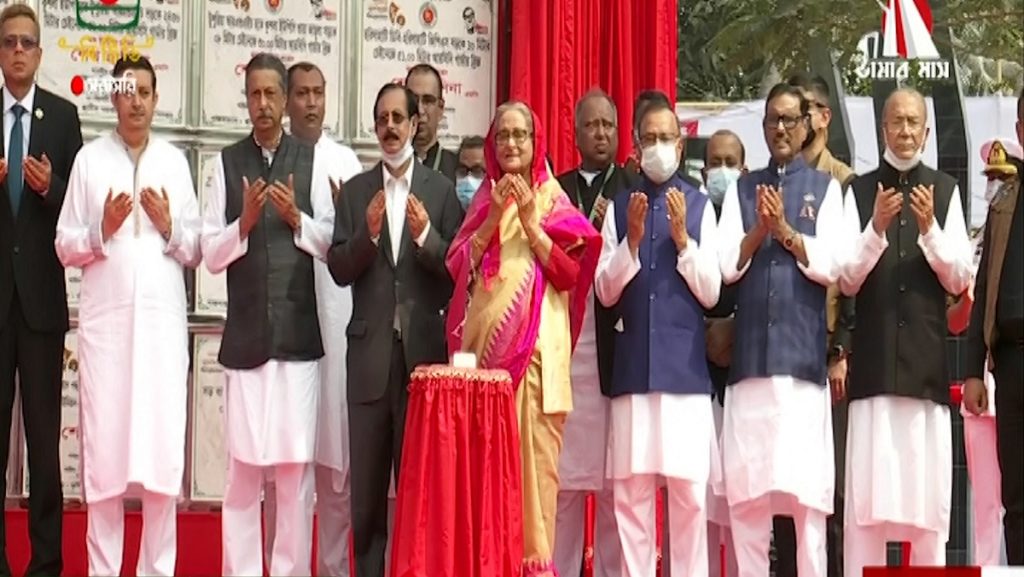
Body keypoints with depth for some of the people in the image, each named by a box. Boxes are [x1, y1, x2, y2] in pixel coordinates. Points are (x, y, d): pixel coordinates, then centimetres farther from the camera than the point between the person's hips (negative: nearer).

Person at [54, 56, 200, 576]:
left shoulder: (175, 162, 10)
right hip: (105, 322, -1)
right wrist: (101, 232, -12)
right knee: (104, 446, 0)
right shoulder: (89, 159, 7)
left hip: (163, 322, 1)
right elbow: (64, 246, 5)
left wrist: (170, 230, -8)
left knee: (163, 447, -1)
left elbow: (197, 250, 11)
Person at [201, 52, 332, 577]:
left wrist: (297, 218, -14)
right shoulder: (227, 162, 6)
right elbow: (211, 254, 4)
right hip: (245, 336, 0)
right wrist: (243, 223, -13)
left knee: (297, 465, 1)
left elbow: (331, 245, 3)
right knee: (242, 466, 2)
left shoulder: (311, 161, 4)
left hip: (299, 334, 0)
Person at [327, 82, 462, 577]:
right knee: (367, 485, 5)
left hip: (424, 349, -1)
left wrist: (425, 235, -18)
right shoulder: (355, 190, 8)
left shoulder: (441, 190, 4)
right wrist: (368, 233, -15)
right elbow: (338, 270, 1)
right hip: (370, 351, 1)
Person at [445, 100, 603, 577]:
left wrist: (530, 222, -10)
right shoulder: (483, 199, 16)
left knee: (535, 452, -6)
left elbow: (571, 273, -3)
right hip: (485, 340, 3)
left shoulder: (553, 198, 7)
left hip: (537, 345, -3)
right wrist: (493, 218, -5)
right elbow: (458, 266, 5)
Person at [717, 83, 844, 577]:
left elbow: (830, 267, 0)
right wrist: (759, 231, -8)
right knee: (745, 486, 1)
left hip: (802, 352, -2)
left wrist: (786, 231, -10)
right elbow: (726, 266, 7)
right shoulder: (742, 190, 15)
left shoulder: (825, 188, 9)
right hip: (750, 351, 2)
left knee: (806, 483, -6)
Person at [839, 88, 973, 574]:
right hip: (873, 360, -1)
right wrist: (876, 229, -14)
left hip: (927, 360, 1)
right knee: (867, 493, -4)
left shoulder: (945, 191, 8)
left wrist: (929, 229, -11)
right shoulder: (860, 191, 6)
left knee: (928, 493, 1)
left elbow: (958, 280, 5)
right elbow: (847, 281, 2)